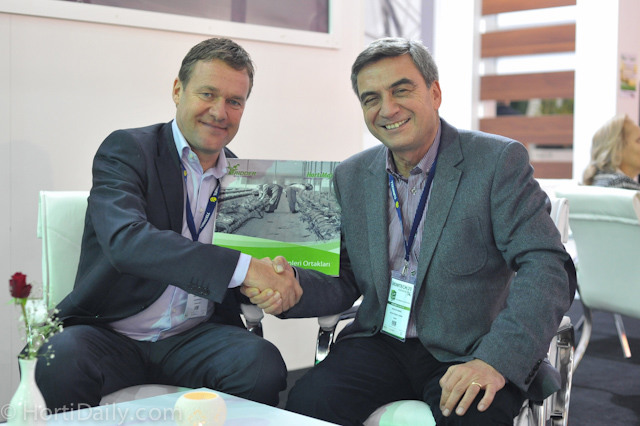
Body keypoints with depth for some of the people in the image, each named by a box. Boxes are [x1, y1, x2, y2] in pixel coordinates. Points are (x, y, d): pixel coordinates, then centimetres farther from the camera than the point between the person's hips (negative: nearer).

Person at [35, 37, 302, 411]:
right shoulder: (125, 150, -5)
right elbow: (126, 240, -24)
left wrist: (277, 278, -12)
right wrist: (241, 267, -31)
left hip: (195, 337, 4)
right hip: (112, 334, -3)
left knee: (264, 364, -27)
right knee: (59, 359, -35)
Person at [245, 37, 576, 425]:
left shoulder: (499, 161, -7)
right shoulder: (351, 177, 10)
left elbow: (547, 269, -15)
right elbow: (347, 282, 12)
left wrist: (495, 360, -28)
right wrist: (294, 288, -11)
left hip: (466, 356, -3)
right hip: (380, 345, 4)